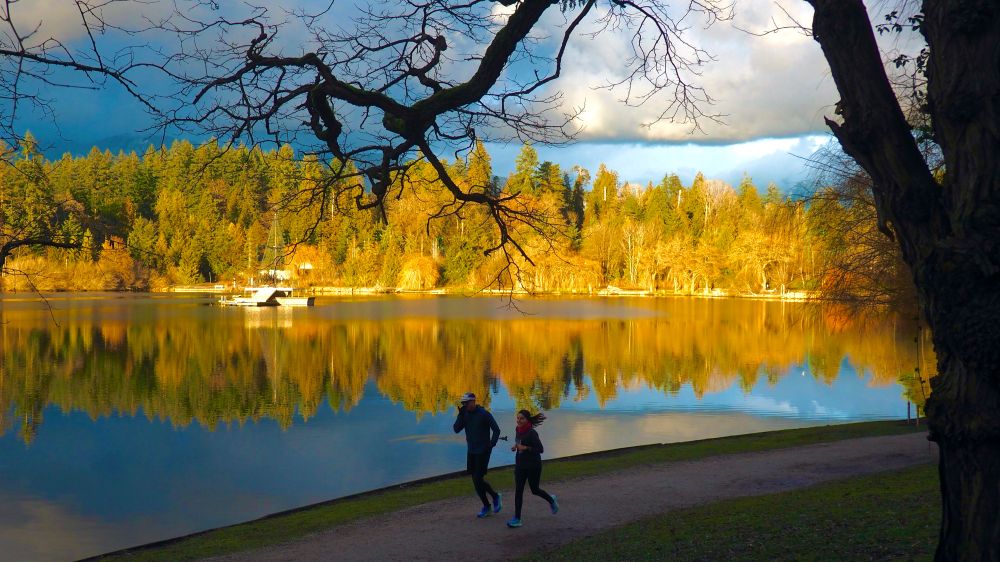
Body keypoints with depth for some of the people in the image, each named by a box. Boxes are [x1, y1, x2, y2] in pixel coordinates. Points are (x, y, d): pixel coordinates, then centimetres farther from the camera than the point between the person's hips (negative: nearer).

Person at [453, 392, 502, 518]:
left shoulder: (484, 414, -13)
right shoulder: (465, 414, 3)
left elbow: (496, 430, -10)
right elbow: (456, 429, -6)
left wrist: (491, 444, -17)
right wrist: (460, 415, -16)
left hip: (483, 452, -6)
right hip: (471, 452, 6)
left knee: (478, 479, -10)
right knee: (476, 480, 8)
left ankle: (495, 497, 11)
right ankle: (486, 506, 21)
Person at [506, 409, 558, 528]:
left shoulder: (532, 433, -20)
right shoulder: (518, 430, 2)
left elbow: (540, 449, -21)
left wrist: (525, 448, -29)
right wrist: (516, 446, 4)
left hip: (533, 466, -6)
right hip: (520, 465, 6)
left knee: (534, 490, 10)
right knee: (518, 491, -1)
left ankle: (551, 500, 40)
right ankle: (517, 519, 1)